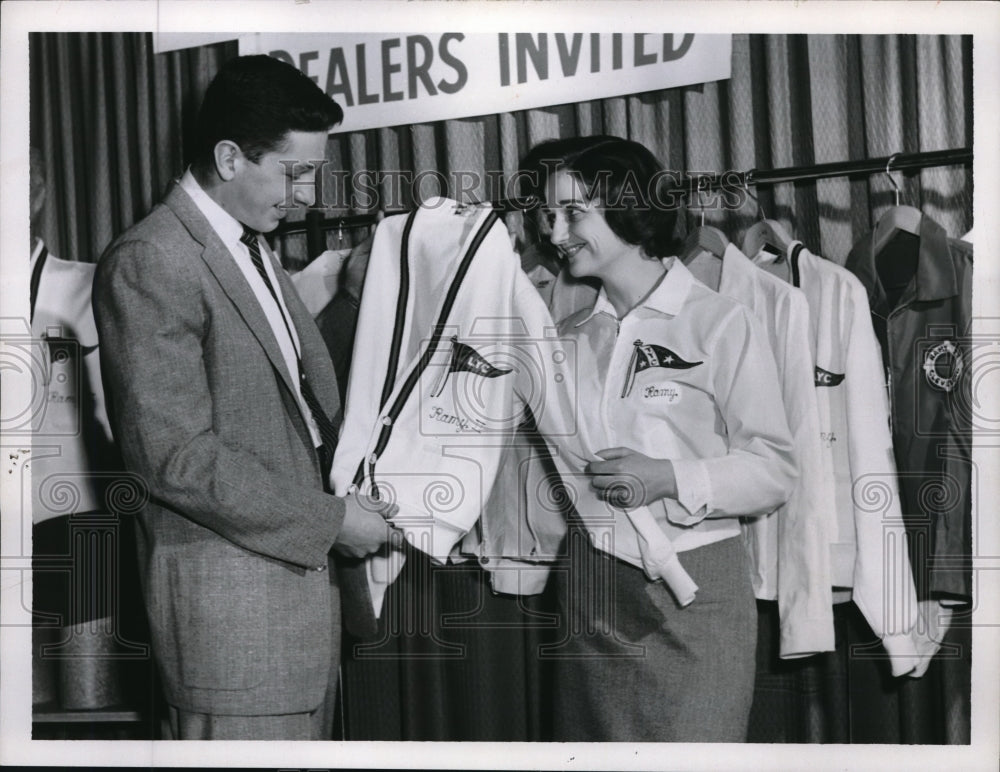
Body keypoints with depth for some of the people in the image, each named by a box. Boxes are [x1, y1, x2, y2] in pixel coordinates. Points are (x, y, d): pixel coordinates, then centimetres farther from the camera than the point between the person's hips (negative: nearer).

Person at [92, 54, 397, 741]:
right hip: (228, 599, -9)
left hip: (301, 566, 9)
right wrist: (329, 519, -15)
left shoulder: (259, 252, 17)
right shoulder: (149, 263, -15)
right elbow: (177, 457, -19)